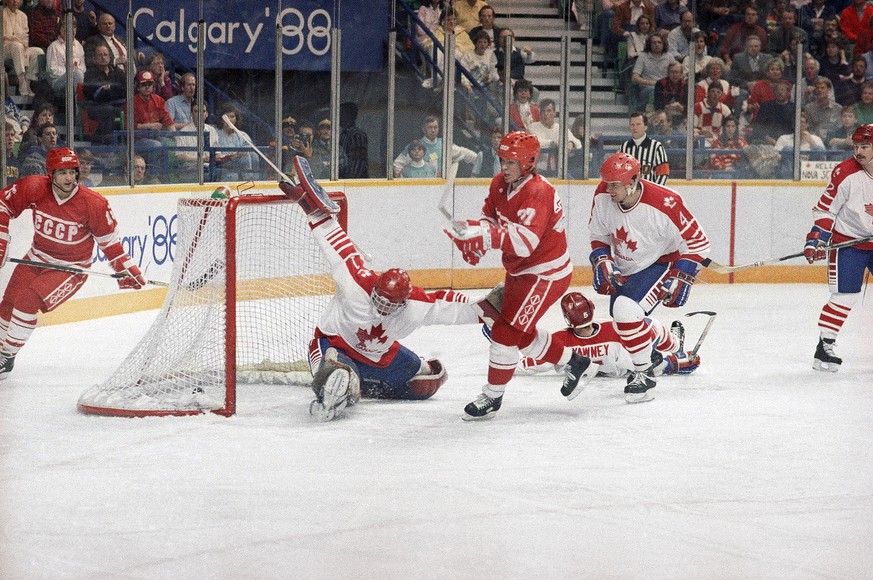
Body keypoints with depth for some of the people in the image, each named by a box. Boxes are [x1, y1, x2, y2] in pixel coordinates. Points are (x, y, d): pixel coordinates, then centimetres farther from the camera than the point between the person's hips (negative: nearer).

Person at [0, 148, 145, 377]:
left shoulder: (94, 203, -22)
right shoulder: (34, 188, -17)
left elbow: (109, 238, -7)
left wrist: (125, 269, -10)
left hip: (71, 268, -4)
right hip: (37, 257, 5)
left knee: (27, 302, -21)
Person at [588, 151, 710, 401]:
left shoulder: (664, 203, -31)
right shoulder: (603, 197, -15)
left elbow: (697, 242, -20)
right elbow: (598, 236, 5)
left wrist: (680, 278, -21)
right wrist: (602, 262, -11)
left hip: (660, 263, -7)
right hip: (624, 268, 7)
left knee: (627, 310, -28)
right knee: (622, 317, 18)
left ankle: (644, 371, -12)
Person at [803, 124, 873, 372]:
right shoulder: (845, 173, -14)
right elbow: (825, 209, -10)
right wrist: (816, 239, -17)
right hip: (848, 242, -4)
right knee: (845, 295, -13)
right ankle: (824, 347, -7)